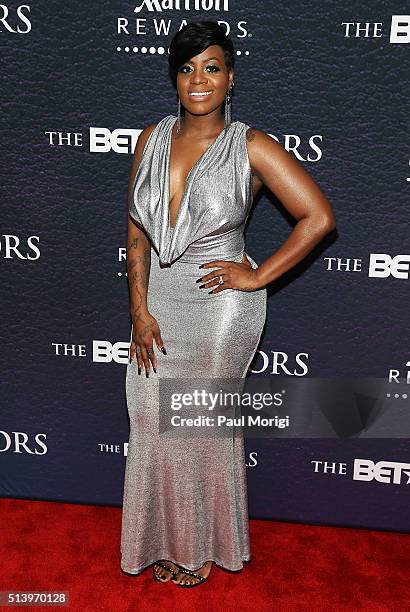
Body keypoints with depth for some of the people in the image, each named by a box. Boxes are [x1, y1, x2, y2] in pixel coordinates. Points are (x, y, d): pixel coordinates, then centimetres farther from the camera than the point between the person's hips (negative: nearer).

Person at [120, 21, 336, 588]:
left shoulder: (251, 146, -11)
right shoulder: (153, 138, 2)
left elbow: (319, 217, -14)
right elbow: (137, 229, 2)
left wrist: (258, 276, -14)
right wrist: (140, 309, -4)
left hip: (220, 306, -4)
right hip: (159, 297, 5)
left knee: (205, 427, 11)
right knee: (155, 423, 13)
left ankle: (206, 546, 38)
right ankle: (168, 539, 39)